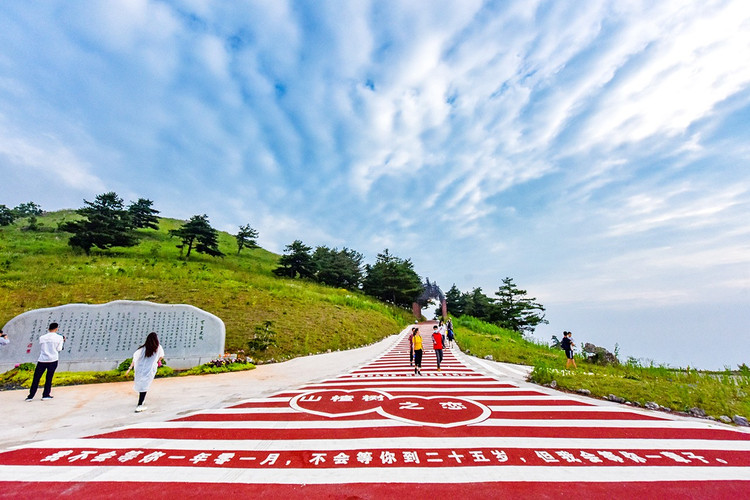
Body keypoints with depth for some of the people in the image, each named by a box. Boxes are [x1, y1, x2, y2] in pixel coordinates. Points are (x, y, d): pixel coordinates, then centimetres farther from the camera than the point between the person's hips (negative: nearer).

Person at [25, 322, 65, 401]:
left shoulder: (42, 337, 7)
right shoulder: (59, 337, -1)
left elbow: (40, 349, 15)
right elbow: (59, 349, 2)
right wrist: (62, 342, 16)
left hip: (42, 360, 2)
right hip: (53, 360, -2)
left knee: (36, 378, 9)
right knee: (49, 378, 6)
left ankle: (30, 396, 10)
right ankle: (46, 395, 9)